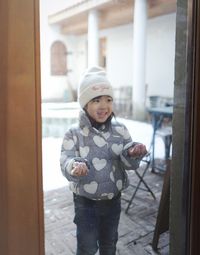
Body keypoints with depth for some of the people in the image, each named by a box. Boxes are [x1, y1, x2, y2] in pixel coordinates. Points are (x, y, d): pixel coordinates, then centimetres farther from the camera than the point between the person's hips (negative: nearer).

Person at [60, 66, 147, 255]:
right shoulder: (74, 134, -15)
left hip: (113, 199, 3)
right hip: (86, 202, -3)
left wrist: (133, 154, -31)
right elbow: (66, 163, -20)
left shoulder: (120, 130, -7)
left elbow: (130, 164, -9)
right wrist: (75, 167, -43)